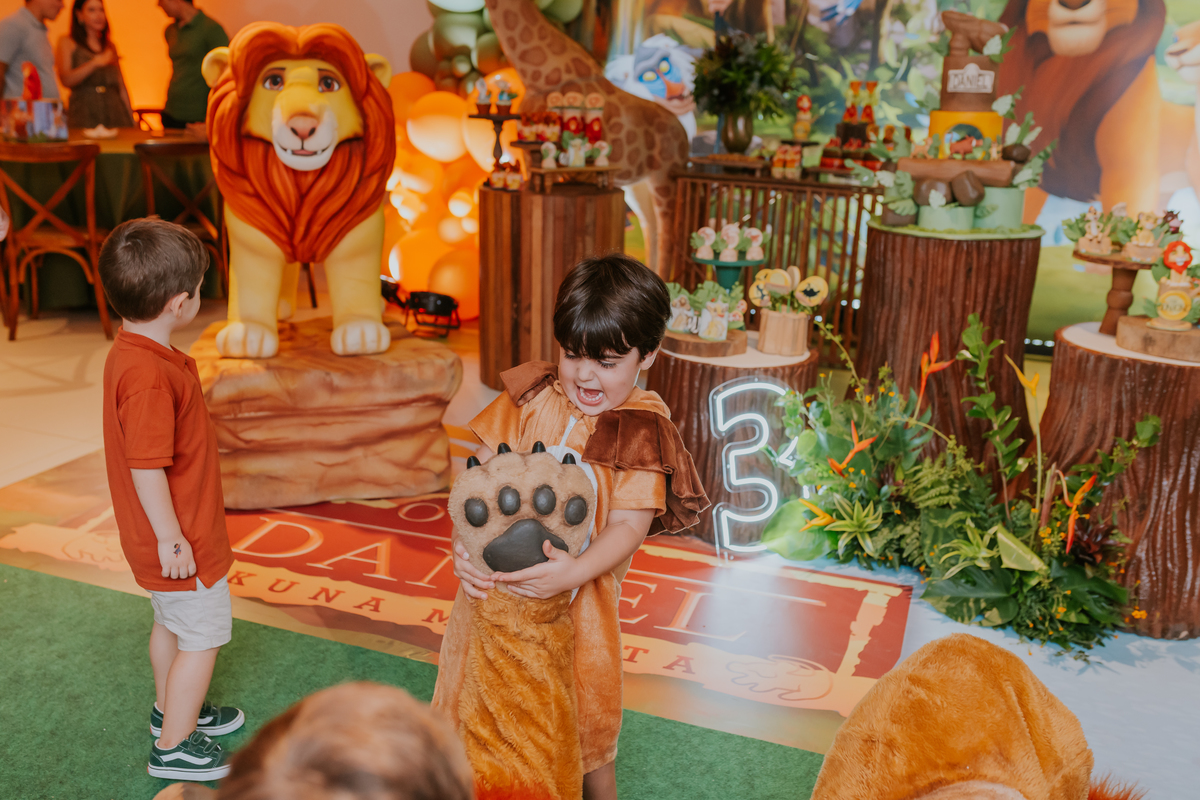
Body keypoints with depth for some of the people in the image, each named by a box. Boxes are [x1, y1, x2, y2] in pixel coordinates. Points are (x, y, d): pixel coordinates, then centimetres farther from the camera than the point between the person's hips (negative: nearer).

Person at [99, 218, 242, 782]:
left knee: (171, 624, 26)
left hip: (163, 538, 10)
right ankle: (174, 746, 21)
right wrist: (171, 539, -20)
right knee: (204, 637, 7)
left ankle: (172, 708, 47)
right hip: (183, 542, -10)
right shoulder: (149, 376, -31)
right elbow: (146, 469, -29)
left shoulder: (128, 353, 2)